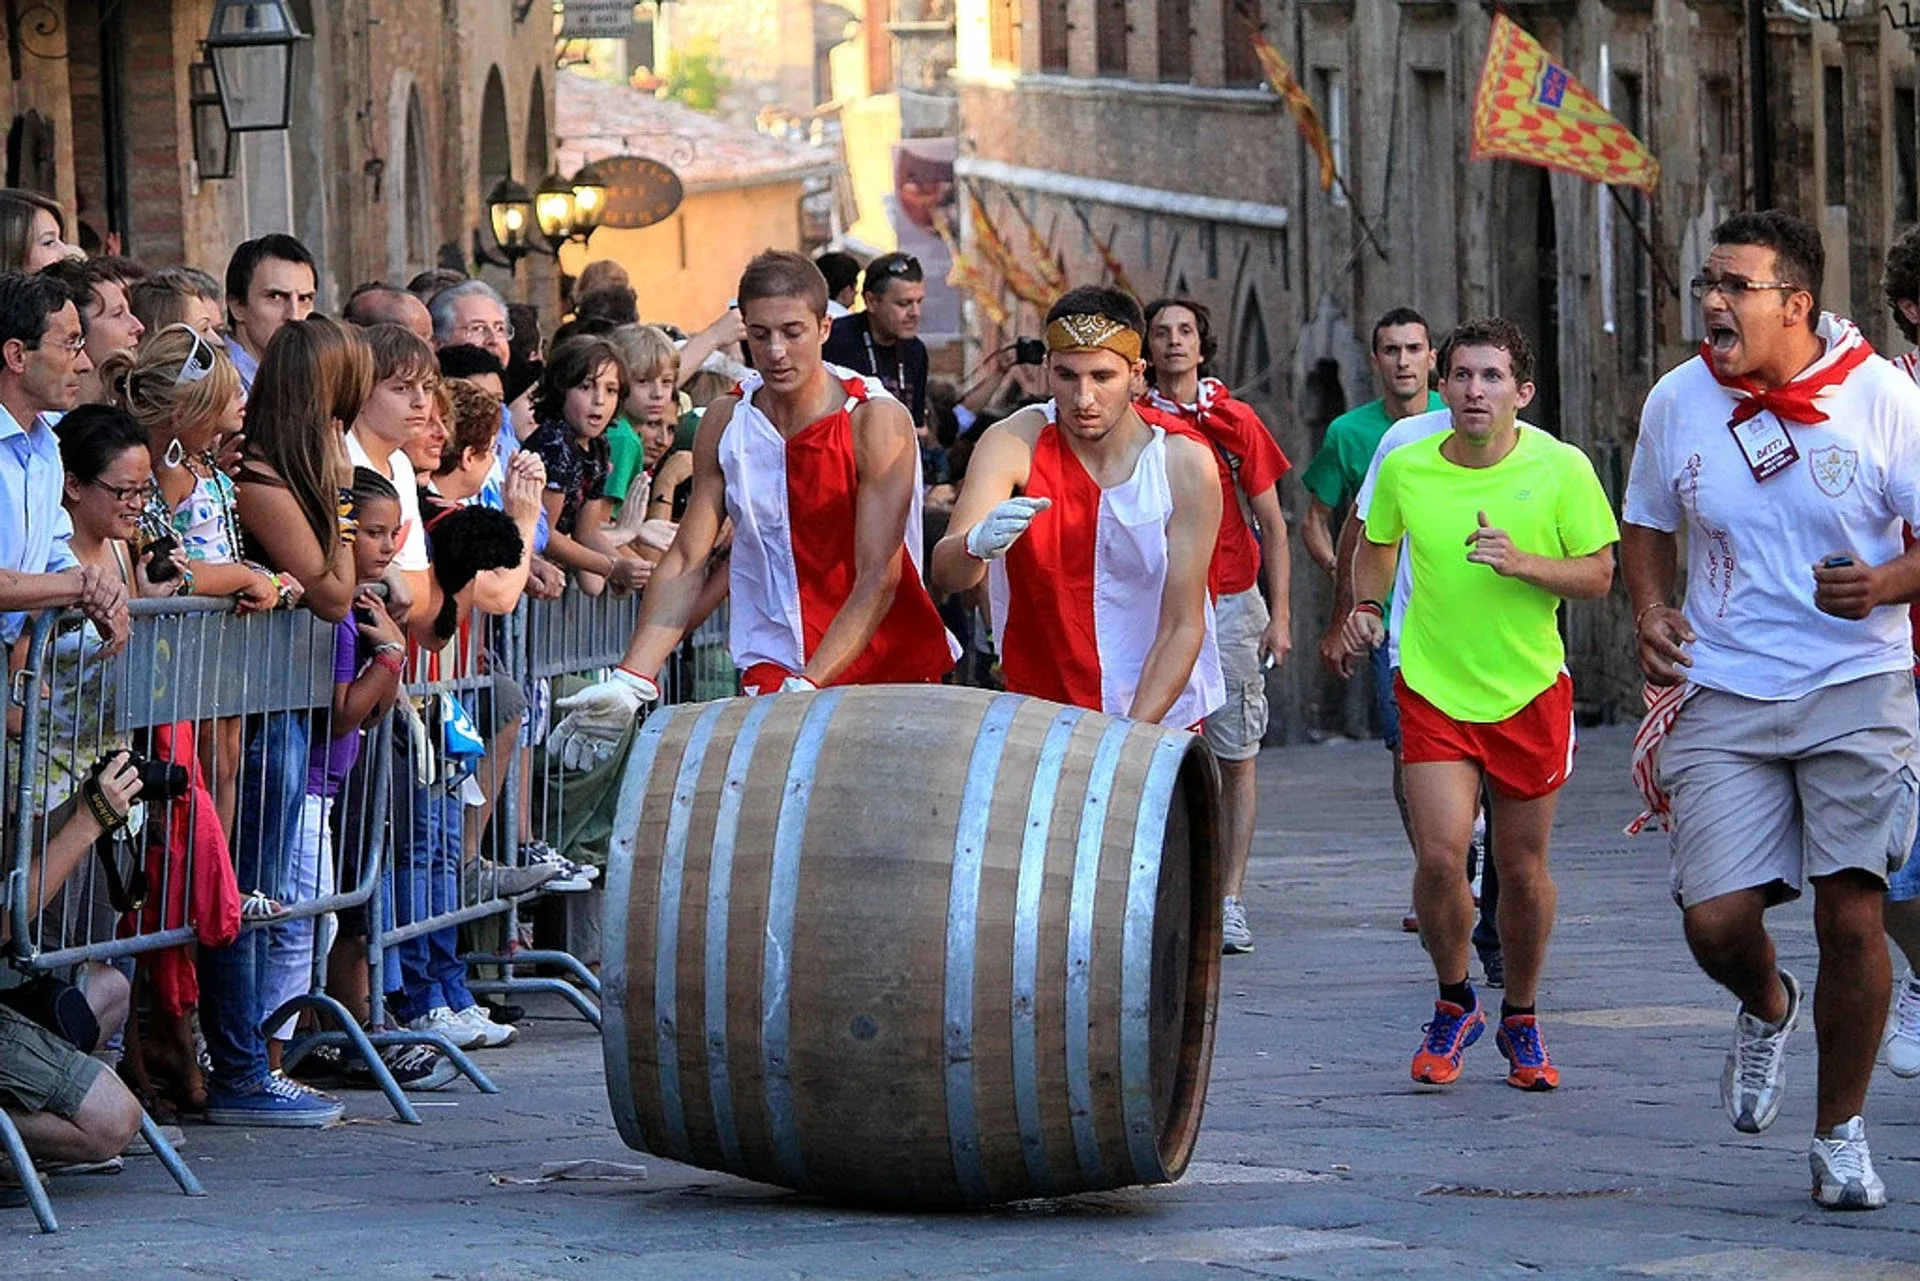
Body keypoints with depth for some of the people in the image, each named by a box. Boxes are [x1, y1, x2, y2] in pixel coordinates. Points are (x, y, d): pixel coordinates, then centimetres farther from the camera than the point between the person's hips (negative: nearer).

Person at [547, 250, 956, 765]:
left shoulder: (875, 422, -9)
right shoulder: (725, 424, 4)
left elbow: (878, 579, -16)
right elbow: (686, 562, 5)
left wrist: (806, 689, -28)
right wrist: (631, 681, -7)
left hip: (886, 661, -2)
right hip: (772, 672, 2)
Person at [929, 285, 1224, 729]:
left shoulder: (1184, 463, -13)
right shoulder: (1013, 444, -13)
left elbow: (1183, 626, -13)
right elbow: (944, 575, -23)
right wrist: (978, 544, -46)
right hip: (1038, 714, 0)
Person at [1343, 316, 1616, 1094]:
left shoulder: (1561, 469, -8)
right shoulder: (1404, 468, -3)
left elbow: (1598, 575, -4)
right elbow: (1376, 547, 17)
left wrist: (1521, 562, -19)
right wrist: (1365, 605, 2)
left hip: (1530, 689, 0)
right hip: (1432, 687, 0)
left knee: (1521, 867, 6)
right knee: (1440, 857, -13)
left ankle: (1520, 1021, 28)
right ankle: (1454, 1006, 12)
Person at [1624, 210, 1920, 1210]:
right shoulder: (1677, 402, 2)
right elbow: (1647, 524, 19)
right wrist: (1650, 611, 1)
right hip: (1723, 695, 2)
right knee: (1714, 920, -9)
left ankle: (1840, 1134, 12)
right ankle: (1767, 1008, 29)